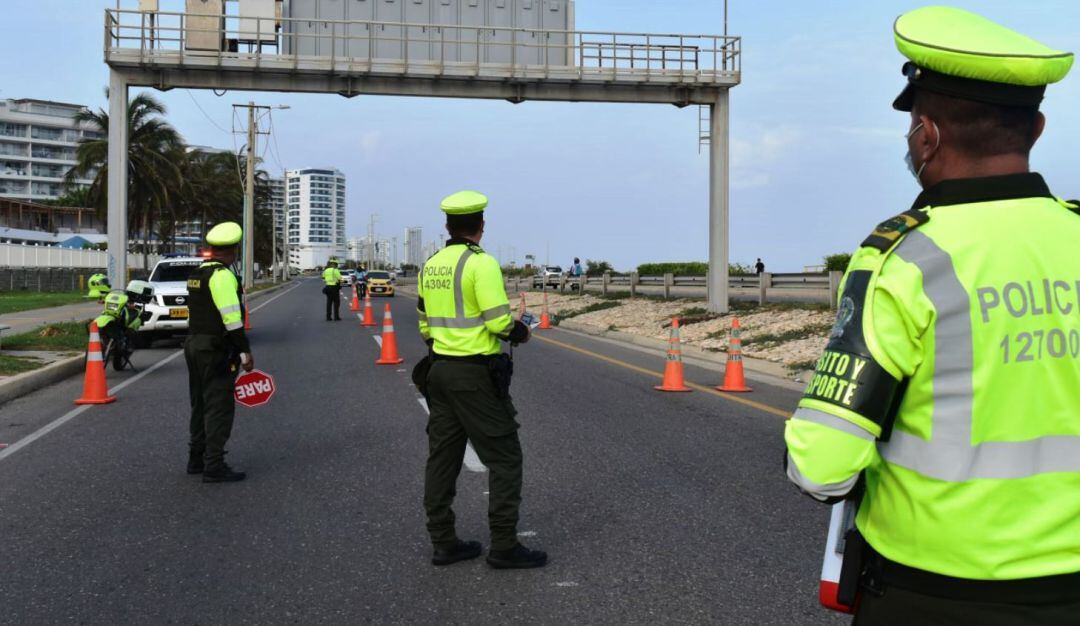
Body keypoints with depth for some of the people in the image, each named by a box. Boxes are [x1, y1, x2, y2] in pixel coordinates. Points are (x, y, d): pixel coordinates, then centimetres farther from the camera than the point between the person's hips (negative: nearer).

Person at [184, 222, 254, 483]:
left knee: (201, 405, 18)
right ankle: (214, 466, -5)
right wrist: (245, 352, -18)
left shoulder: (196, 274, 13)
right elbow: (232, 318, -22)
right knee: (219, 408, -6)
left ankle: (197, 459, 26)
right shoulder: (222, 275, -17)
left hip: (194, 345, 10)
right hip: (216, 351, -10)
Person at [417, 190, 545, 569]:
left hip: (441, 370, 8)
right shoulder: (481, 263, -14)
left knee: (443, 458, 11)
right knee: (505, 459, 0)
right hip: (476, 375, -8)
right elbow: (499, 322, -19)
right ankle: (504, 547, 1)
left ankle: (443, 543, 17)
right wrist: (521, 332, 0)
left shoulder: (430, 266, 10)